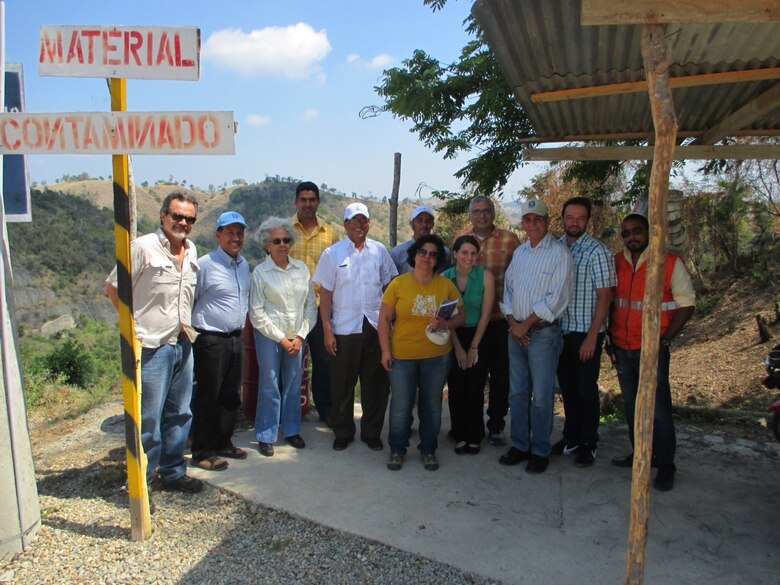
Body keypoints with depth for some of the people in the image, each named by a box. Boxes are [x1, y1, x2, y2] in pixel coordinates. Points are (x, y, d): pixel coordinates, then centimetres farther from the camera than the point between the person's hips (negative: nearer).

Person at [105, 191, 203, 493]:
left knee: (180, 414, 16)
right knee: (148, 420, -1)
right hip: (152, 346, -7)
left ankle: (173, 472, 30)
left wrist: (187, 324, 13)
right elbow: (113, 288, -7)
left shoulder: (192, 250, 10)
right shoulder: (143, 247, -11)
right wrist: (136, 323, -7)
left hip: (183, 344, 7)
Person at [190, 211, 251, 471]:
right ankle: (202, 452, 13)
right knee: (208, 398, 1)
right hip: (211, 340, -7)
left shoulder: (244, 265, 10)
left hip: (236, 339, 7)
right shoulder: (205, 265, -13)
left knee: (231, 396, 15)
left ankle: (223, 443, 29)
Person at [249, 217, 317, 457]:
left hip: (297, 336, 3)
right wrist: (281, 339, -7)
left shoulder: (302, 269, 5)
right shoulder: (260, 272, -3)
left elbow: (311, 304, 7)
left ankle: (291, 430, 25)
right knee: (270, 386, 0)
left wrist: (300, 336, -1)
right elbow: (256, 312, -5)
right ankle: (266, 437, 14)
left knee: (294, 385, 8)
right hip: (269, 335, -3)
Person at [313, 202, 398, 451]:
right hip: (344, 328, -1)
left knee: (376, 383, 9)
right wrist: (327, 330, -6)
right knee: (342, 384, 8)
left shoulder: (380, 251, 6)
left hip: (375, 327, 2)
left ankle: (372, 432, 25)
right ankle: (342, 433, 24)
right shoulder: (333, 253, 1)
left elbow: (389, 286, 10)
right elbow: (325, 294, -1)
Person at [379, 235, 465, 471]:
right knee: (401, 405, 5)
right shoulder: (398, 284, -4)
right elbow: (384, 319, -1)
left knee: (432, 405, 13)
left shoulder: (446, 285, 1)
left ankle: (428, 450, 31)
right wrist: (386, 351, -6)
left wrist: (446, 324, -16)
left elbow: (461, 316, 5)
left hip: (437, 356, 2)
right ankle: (397, 449, 26)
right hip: (402, 355, -1)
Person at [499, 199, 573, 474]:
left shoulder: (559, 253, -8)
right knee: (517, 392, 12)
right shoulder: (519, 252, 13)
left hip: (543, 333, -6)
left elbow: (556, 298, -14)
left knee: (541, 396, 1)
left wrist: (526, 325, -12)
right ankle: (519, 445, 24)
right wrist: (512, 322, -1)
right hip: (516, 332, 6)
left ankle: (540, 451, 14)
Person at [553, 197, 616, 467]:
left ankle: (589, 444, 20)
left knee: (586, 389, 4)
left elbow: (604, 297, -12)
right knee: (567, 386, 14)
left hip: (586, 332, -5)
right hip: (561, 330, 5)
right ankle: (571, 437, 30)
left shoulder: (597, 251, -10)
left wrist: (592, 337, -16)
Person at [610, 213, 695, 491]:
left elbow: (686, 303, -4)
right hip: (622, 348, 5)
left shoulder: (670, 263, -6)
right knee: (631, 405, 15)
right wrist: (611, 337, 7)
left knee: (658, 408, -1)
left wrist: (666, 339, -12)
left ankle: (665, 466, 11)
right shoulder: (616, 262, 7)